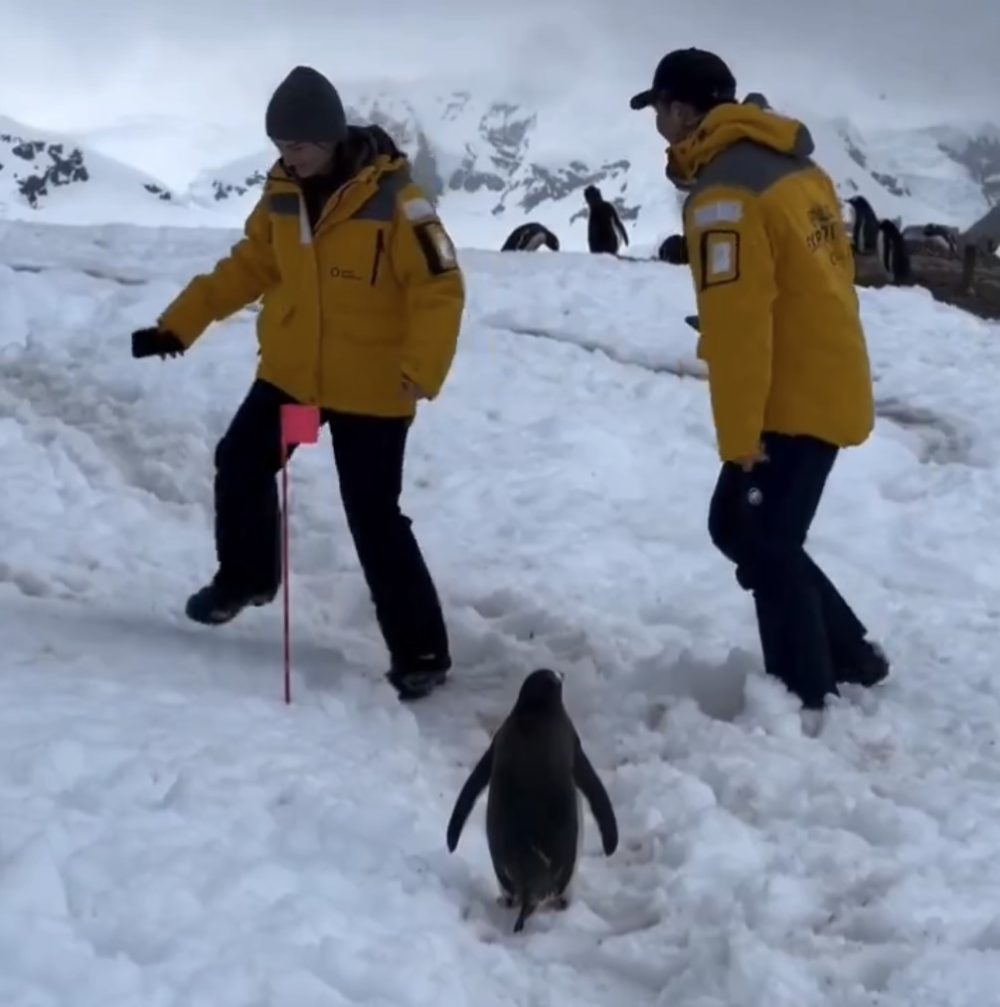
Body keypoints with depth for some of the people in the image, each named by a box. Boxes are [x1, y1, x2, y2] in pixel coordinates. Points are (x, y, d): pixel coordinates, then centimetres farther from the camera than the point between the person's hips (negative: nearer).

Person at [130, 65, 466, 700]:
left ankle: (420, 652, 4)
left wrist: (421, 374, -33)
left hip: (370, 390, -7)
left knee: (375, 519, -7)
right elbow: (251, 267, 12)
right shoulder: (283, 193, -1)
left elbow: (441, 291, -21)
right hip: (290, 374, 7)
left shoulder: (394, 200, -20)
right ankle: (246, 576, 45)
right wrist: (180, 324, 7)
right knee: (240, 463, 18)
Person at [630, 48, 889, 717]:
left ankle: (806, 700, 7)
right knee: (741, 527, 18)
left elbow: (737, 327, -23)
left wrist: (739, 441, -19)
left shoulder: (724, 194, -18)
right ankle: (850, 655, 25)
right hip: (828, 390, 9)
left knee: (766, 547, 0)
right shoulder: (797, 167, 10)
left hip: (792, 405, -9)